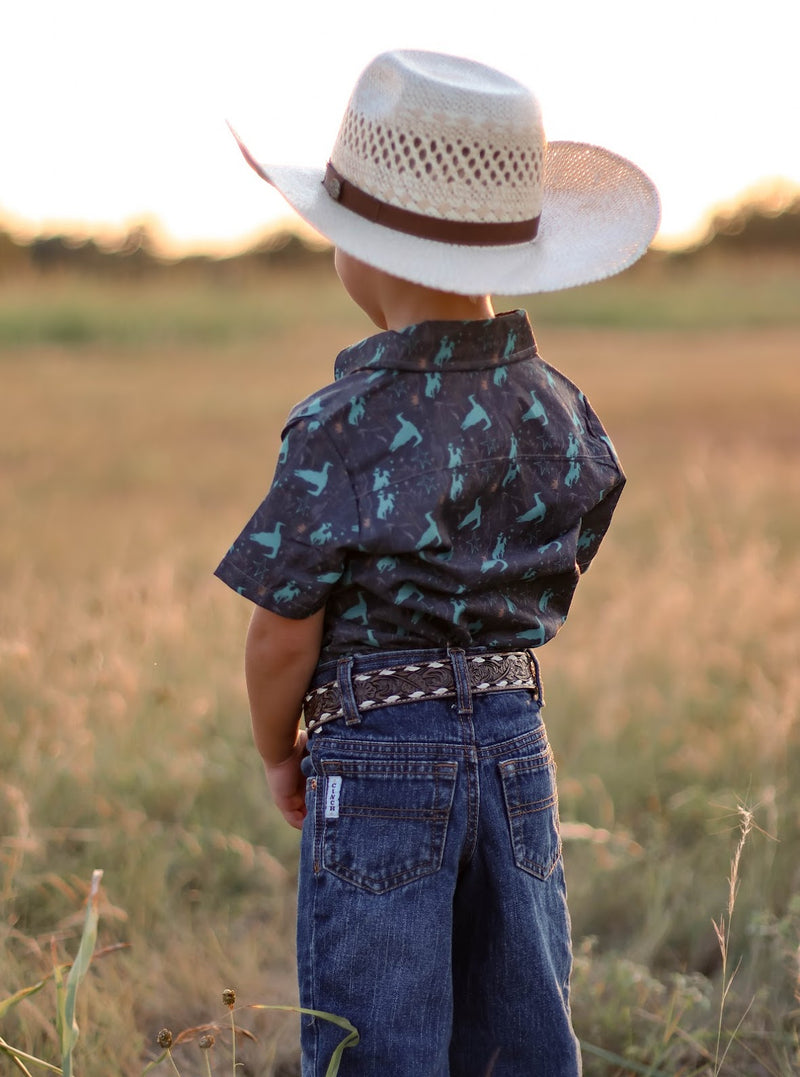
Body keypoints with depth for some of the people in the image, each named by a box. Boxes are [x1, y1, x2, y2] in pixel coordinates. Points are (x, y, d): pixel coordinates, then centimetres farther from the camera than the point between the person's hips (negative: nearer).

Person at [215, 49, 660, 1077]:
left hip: (380, 769, -6)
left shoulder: (342, 430, -15)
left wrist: (279, 756, 7)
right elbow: (549, 590, 10)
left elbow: (284, 638, -10)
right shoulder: (557, 409, 3)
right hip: (519, 750, 6)